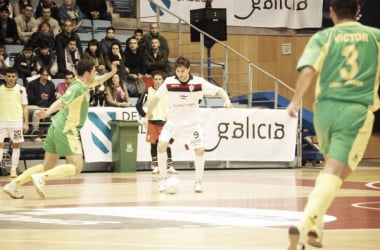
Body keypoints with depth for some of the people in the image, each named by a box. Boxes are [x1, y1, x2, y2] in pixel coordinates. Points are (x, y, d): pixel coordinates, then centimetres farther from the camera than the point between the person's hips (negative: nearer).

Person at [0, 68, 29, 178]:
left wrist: (26, 123, 0)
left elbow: (25, 107, 6)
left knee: (16, 145, 2)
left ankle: (14, 170, 8)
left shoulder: (21, 89, 3)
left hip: (17, 121, 0)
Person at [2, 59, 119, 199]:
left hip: (57, 128, 10)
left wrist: (111, 73, 22)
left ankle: (13, 184, 5)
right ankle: (41, 177, -20)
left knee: (48, 166, 11)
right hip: (66, 130, -10)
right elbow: (61, 102, -31)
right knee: (76, 167, -8)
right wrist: (48, 112, -46)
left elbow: (97, 81, 33)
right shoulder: (77, 88, -16)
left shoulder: (83, 84, 12)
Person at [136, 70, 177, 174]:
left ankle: (169, 166, -4)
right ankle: (155, 166, 12)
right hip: (152, 121, 0)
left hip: (165, 121, 0)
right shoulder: (148, 92, 2)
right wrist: (144, 115, -4)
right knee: (153, 143, 4)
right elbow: (139, 104, 5)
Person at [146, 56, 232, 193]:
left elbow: (218, 90, -10)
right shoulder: (169, 82, -14)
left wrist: (227, 100, -28)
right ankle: (162, 180, -3)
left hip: (192, 123, 0)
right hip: (173, 121, 0)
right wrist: (148, 115, 6)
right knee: (161, 145, -18)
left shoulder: (198, 82, -15)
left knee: (200, 150, -11)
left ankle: (198, 182, 9)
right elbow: (156, 98, 0)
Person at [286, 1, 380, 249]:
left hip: (326, 108, 3)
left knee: (331, 165, 26)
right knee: (334, 174, -8)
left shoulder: (323, 37, 3)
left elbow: (308, 71, -11)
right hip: (357, 112, -3)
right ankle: (304, 226, -27)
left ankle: (316, 225, 21)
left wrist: (296, 101, -1)